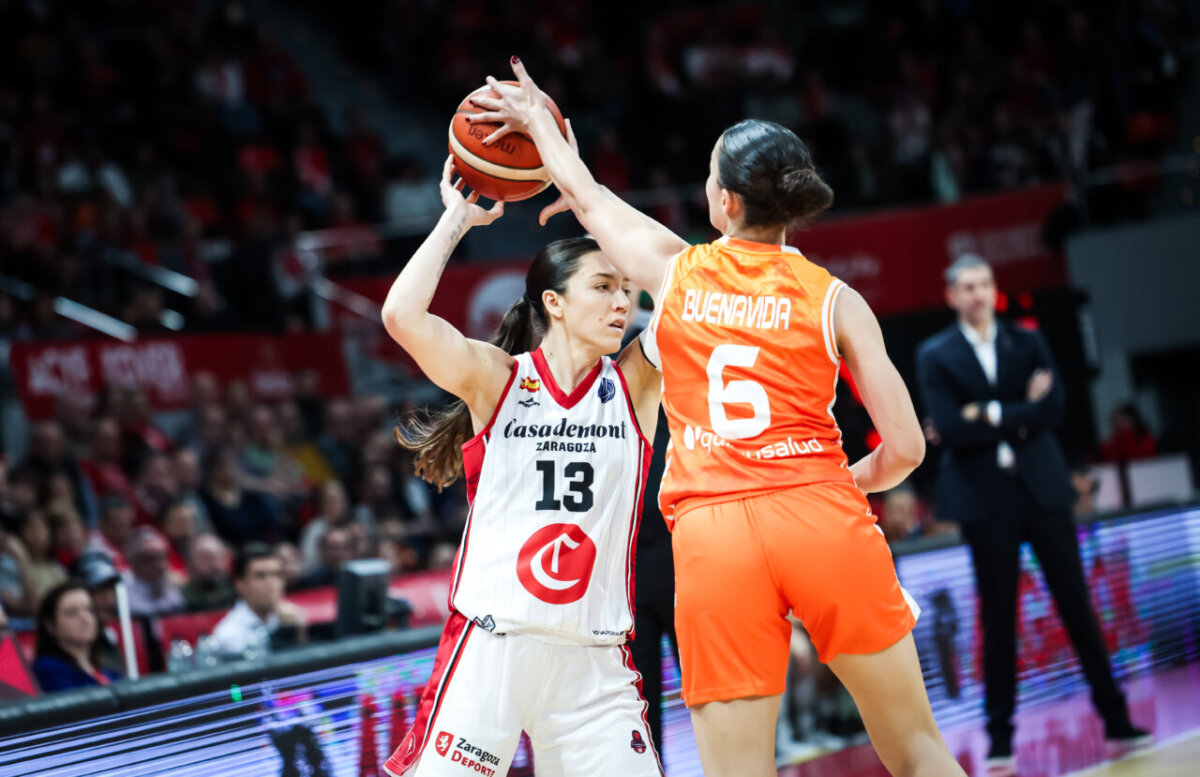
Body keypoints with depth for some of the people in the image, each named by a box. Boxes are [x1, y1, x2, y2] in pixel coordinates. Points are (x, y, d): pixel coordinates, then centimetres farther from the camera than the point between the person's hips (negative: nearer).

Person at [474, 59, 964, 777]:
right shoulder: (834, 299, 5)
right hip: (823, 520, 0)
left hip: (711, 538, 0)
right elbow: (905, 449, 3)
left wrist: (537, 121, 45)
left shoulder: (675, 270, 9)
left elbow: (585, 195, 28)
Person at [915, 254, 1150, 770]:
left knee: (1076, 606, 4)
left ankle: (1115, 719, 12)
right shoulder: (935, 356, 1)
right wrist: (1022, 414, -11)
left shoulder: (1027, 343, 8)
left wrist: (993, 415, -14)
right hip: (986, 499, -2)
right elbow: (950, 428, -12)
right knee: (997, 621, 1)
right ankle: (1000, 739, 9)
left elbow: (1054, 408, -6)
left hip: (1043, 489, 2)